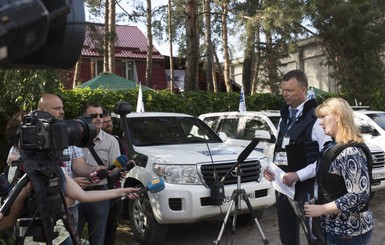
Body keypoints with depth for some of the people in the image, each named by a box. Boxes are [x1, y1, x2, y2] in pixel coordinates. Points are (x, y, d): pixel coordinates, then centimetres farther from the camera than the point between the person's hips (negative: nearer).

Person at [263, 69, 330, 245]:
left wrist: (298, 175, -20)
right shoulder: (284, 117, 13)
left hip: (305, 188, -7)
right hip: (283, 187, 7)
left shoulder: (315, 117, -12)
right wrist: (270, 168, 3)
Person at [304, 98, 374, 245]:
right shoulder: (334, 146, 7)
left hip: (349, 231, -9)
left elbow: (359, 196, -25)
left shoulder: (350, 152, -22)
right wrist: (316, 202, 6)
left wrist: (321, 209, -22)